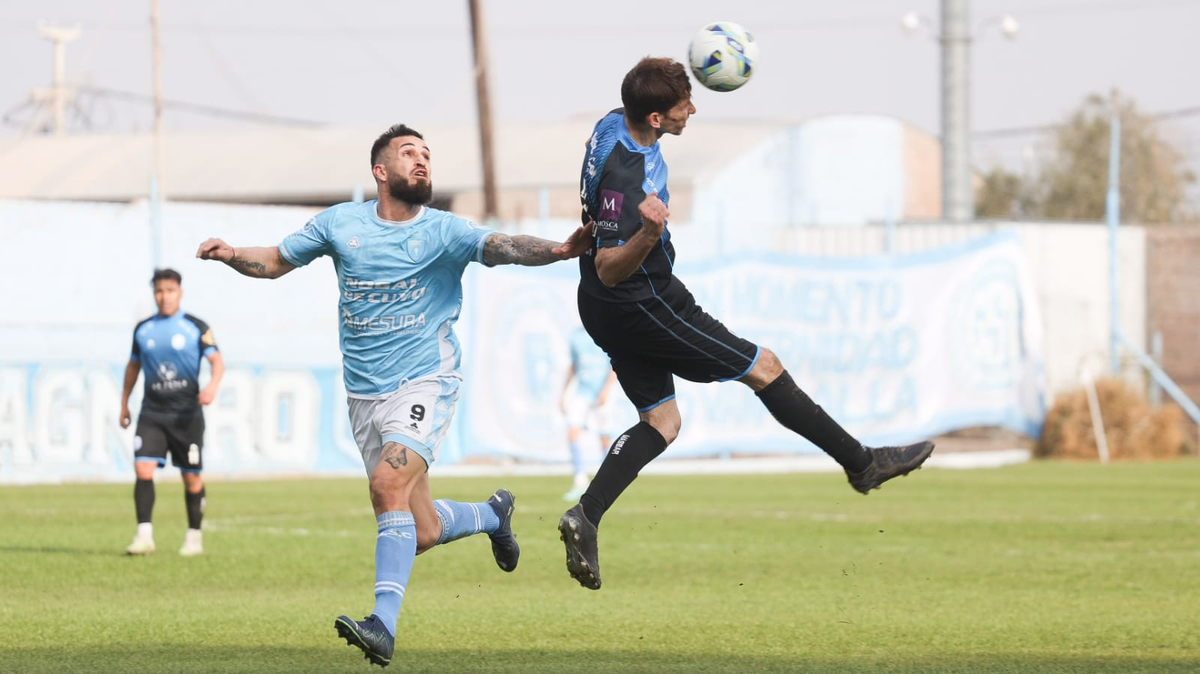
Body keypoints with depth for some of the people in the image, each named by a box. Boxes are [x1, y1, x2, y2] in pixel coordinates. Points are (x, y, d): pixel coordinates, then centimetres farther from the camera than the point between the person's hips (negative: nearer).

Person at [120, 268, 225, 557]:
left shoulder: (196, 328, -1)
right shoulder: (143, 329, 9)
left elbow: (216, 360, -7)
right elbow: (133, 365, 21)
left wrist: (212, 386, -27)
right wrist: (124, 403, 20)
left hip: (187, 413, -2)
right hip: (152, 412, 2)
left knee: (192, 478, 3)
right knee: (143, 469, -15)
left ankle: (194, 537, 18)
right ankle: (144, 536, -13)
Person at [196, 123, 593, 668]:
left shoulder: (443, 231, -6)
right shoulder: (341, 224, 3)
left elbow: (501, 247, -23)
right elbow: (276, 261, 15)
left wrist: (557, 251, -42)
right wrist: (232, 255, -6)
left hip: (424, 383, -4)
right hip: (364, 394, 4)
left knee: (389, 482, -28)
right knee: (421, 533, 5)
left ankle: (383, 626, -28)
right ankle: (494, 514, 39)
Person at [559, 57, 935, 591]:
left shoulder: (614, 124, -3)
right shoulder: (625, 175, -32)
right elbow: (609, 269, -31)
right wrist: (648, 234, -49)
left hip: (609, 309, 10)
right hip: (643, 307, -10)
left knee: (661, 422, 12)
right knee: (765, 369, 3)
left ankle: (585, 516, -3)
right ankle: (861, 463, 14)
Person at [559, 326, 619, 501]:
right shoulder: (575, 336, 11)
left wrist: (606, 390, -19)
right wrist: (563, 393, 17)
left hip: (601, 395, -3)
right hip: (580, 393, 3)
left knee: (605, 439, 1)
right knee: (573, 432, -15)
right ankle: (580, 482, -14)